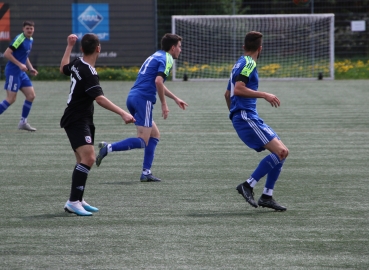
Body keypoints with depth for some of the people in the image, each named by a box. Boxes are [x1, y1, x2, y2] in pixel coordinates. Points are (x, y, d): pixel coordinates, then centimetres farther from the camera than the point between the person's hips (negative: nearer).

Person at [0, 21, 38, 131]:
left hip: (21, 72, 9)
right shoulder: (19, 39, -16)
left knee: (31, 96, 5)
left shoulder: (30, 40, 12)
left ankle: (23, 122, 13)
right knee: (11, 99, -10)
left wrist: (31, 68, 13)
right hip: (12, 71, -9)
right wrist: (20, 65, -23)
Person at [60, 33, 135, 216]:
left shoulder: (77, 64, 5)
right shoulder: (88, 72, -22)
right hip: (77, 122, -10)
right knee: (88, 158, -21)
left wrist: (69, 46, 39)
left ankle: (77, 201, 20)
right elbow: (99, 98, -31)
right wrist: (123, 113, -38)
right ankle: (73, 201, -24)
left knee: (85, 160, 14)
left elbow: (63, 68, 29)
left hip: (82, 120, 10)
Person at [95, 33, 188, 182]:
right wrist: (164, 104, -12)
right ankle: (108, 147, -22)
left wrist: (175, 98, 44)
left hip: (133, 97, 10)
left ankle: (146, 173, 11)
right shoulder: (166, 59, -5)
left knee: (155, 134, 16)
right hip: (143, 99, -10)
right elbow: (158, 81, -20)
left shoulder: (155, 56, 25)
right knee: (142, 141, -10)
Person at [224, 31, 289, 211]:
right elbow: (238, 89, -21)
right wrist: (264, 95, -17)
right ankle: (248, 186, -17)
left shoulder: (240, 64, 22)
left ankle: (267, 197, 6)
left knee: (282, 151, 9)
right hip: (246, 116, -10)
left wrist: (234, 114, 41)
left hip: (241, 117, 10)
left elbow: (228, 94, 30)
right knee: (281, 151, -18)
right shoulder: (249, 64, -7)